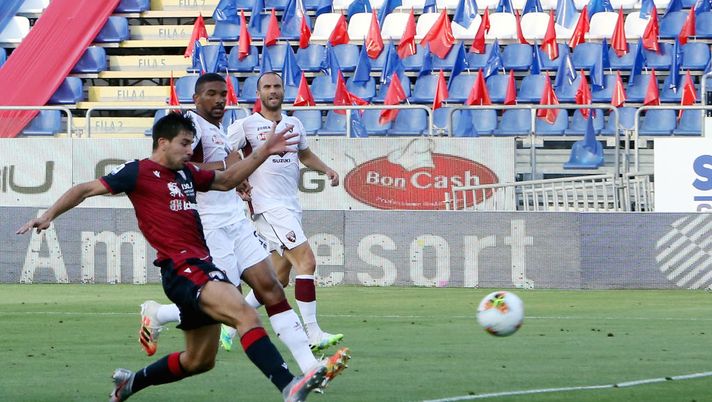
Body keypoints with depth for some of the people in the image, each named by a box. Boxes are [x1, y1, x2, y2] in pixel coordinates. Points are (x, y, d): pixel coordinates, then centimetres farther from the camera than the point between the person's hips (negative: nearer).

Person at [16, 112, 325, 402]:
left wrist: (264, 152, 24)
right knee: (246, 315, -28)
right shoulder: (139, 172, -2)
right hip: (181, 268, -10)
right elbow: (86, 189, 0)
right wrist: (49, 216, -9)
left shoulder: (186, 173, 19)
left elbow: (226, 180, 33)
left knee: (199, 360, 17)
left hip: (200, 266, 10)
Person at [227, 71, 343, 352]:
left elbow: (305, 154, 31)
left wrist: (326, 170, 15)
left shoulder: (294, 124, 14)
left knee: (279, 277, 8)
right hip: (268, 207, -8)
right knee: (306, 261, -18)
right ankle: (312, 334, -18)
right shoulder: (246, 126, -5)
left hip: (291, 207, 8)